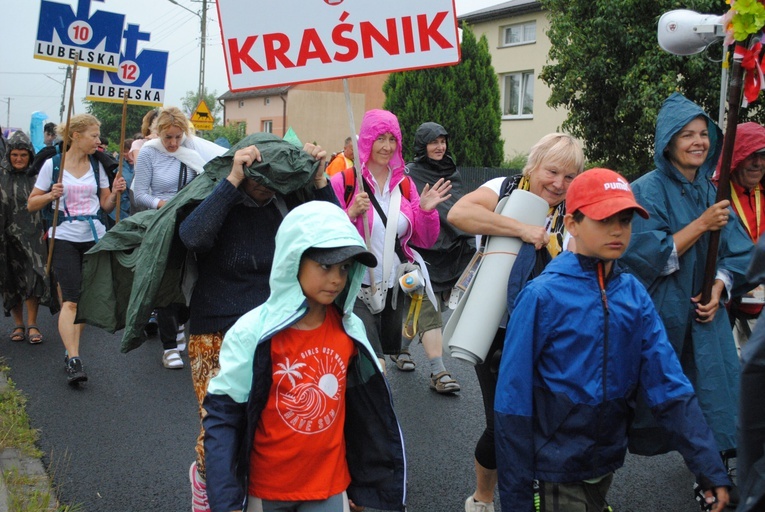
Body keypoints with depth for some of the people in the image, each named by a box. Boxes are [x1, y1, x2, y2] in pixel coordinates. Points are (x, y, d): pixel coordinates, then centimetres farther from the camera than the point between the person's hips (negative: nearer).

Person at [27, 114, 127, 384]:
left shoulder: (96, 166, 9)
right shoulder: (53, 164, -1)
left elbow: (106, 205, 13)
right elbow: (32, 204, 3)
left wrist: (115, 192, -7)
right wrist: (51, 195, -16)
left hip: (95, 237, 4)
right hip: (65, 238, -4)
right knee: (71, 300, -12)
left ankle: (71, 351, 21)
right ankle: (74, 360, -14)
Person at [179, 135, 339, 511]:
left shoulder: (287, 202, 1)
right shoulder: (218, 201, -10)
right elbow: (192, 236, -30)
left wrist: (319, 180, -13)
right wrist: (233, 180, -30)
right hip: (217, 338, -3)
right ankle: (204, 475, 30)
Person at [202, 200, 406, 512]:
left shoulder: (350, 330, -5)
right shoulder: (253, 332, -17)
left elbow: (361, 412, 4)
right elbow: (222, 415, -14)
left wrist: (362, 482, 10)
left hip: (331, 486, 3)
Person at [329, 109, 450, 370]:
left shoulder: (404, 183, 7)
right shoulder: (343, 182, -7)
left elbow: (425, 241, 11)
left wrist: (426, 210, -7)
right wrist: (352, 213, -22)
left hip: (394, 288, 5)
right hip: (359, 288, -5)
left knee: (386, 354, 16)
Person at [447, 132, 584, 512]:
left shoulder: (570, 215, 3)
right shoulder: (505, 189, -6)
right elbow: (458, 214, -27)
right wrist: (522, 229, -29)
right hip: (495, 330, -3)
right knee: (502, 422, -1)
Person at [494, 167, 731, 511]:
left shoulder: (634, 294, -3)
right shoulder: (542, 296, -17)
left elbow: (669, 385, -6)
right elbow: (513, 400, -15)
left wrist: (708, 466, -12)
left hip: (607, 463, 5)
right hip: (555, 473, -5)